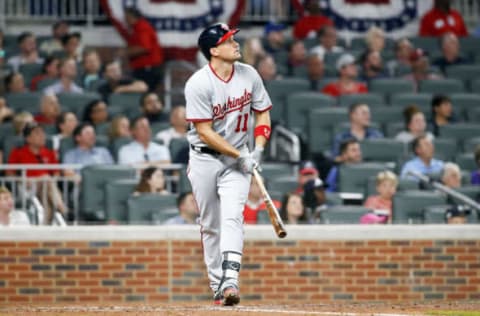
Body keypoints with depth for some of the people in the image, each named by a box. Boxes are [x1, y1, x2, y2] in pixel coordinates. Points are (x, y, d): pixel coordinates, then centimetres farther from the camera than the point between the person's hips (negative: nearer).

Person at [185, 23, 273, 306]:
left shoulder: (249, 75, -3)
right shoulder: (198, 84, -17)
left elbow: (263, 113, 8)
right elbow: (204, 132, -18)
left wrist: (258, 150, -7)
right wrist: (239, 156, -20)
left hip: (238, 156, 2)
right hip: (205, 159, -2)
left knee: (232, 216, -16)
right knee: (210, 226, 5)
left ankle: (230, 281, -27)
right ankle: (217, 286, 15)